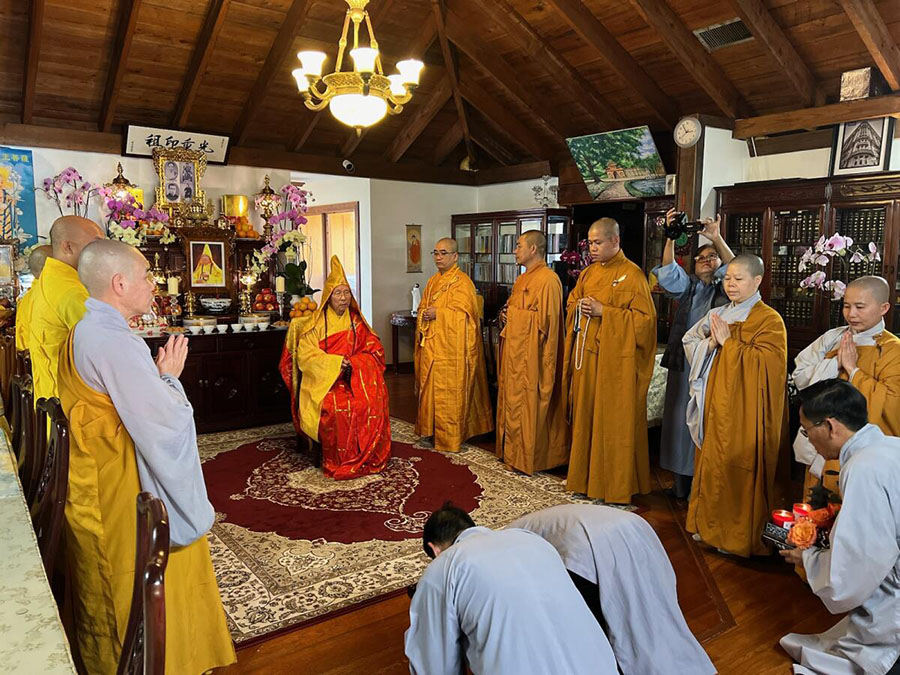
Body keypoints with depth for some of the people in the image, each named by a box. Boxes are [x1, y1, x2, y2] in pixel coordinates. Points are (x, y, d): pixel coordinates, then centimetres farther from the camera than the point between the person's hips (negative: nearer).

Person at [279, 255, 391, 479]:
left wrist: (352, 363, -12)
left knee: (373, 403, -24)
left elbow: (374, 351, 7)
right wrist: (336, 362, -19)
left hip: (353, 379, 3)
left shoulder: (356, 322, 10)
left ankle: (366, 458, -8)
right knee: (337, 408, -32)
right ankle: (337, 462, -13)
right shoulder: (315, 324, -1)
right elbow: (305, 356, -8)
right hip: (322, 380, -3)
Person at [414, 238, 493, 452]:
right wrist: (424, 315, -2)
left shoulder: (462, 282, -9)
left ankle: (449, 438, 5)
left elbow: (463, 314, -17)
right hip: (430, 347, 8)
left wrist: (437, 313, -17)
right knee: (430, 390, 12)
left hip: (451, 349, -8)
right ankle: (431, 428, 23)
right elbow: (422, 308, 20)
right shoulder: (433, 281, 16)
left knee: (449, 393, -3)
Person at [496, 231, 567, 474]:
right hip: (515, 350, 10)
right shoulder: (523, 279, 18)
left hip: (531, 353, -10)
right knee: (513, 401, 14)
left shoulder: (547, 279, -14)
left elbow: (546, 319, -19)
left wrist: (513, 314, -14)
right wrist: (506, 315, 7)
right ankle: (512, 451, 25)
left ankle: (529, 458, 9)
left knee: (528, 404, -2)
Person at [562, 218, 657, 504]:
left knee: (613, 421, 0)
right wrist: (579, 307, -2)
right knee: (585, 416, 12)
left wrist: (603, 311, -17)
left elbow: (645, 318, -13)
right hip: (586, 355, 7)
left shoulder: (632, 274, -9)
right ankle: (586, 475, 25)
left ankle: (615, 484, 12)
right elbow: (571, 304, 22)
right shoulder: (588, 273, 13)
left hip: (615, 360, -7)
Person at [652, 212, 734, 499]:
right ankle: (681, 482, 16)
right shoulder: (687, 286, 14)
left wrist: (717, 238, -23)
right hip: (683, 364, 3)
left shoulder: (726, 290, 7)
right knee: (680, 420, 5)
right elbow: (669, 272, -4)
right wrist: (671, 237, -16)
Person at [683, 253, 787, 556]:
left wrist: (728, 342, -15)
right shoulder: (718, 315, 13)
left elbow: (765, 363, -18)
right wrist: (711, 343, -9)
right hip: (715, 404, 6)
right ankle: (709, 524, 26)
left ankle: (737, 534, 13)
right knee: (711, 462, 12)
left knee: (737, 469, -2)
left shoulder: (769, 320, -7)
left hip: (744, 410, -6)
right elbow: (690, 344, 10)